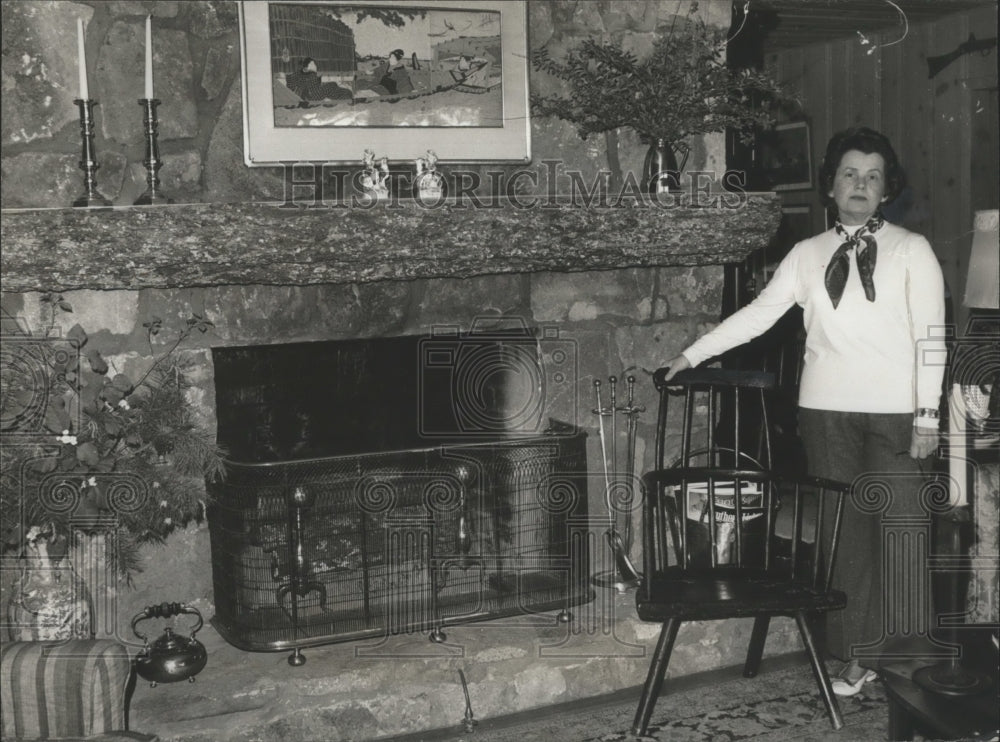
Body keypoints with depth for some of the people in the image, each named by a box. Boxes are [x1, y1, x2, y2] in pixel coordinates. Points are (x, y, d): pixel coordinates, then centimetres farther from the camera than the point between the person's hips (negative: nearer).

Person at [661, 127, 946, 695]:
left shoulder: (911, 250, 3)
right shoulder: (808, 254, 11)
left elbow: (931, 337, -1)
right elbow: (759, 313, 8)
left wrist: (928, 414, -8)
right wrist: (694, 354, 2)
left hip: (895, 413, -2)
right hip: (827, 411, 3)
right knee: (845, 533, 6)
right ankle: (859, 656, 15)